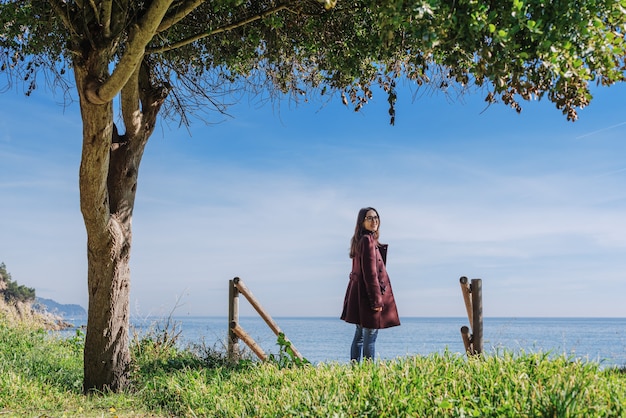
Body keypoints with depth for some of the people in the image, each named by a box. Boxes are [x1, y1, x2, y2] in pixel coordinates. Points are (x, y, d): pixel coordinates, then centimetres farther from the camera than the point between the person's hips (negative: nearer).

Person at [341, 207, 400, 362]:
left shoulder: (361, 240, 15)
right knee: (370, 338, -7)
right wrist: (377, 300, -19)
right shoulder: (368, 240, -15)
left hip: (359, 294, 10)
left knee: (359, 336, 13)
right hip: (369, 293, -10)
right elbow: (370, 273, -19)